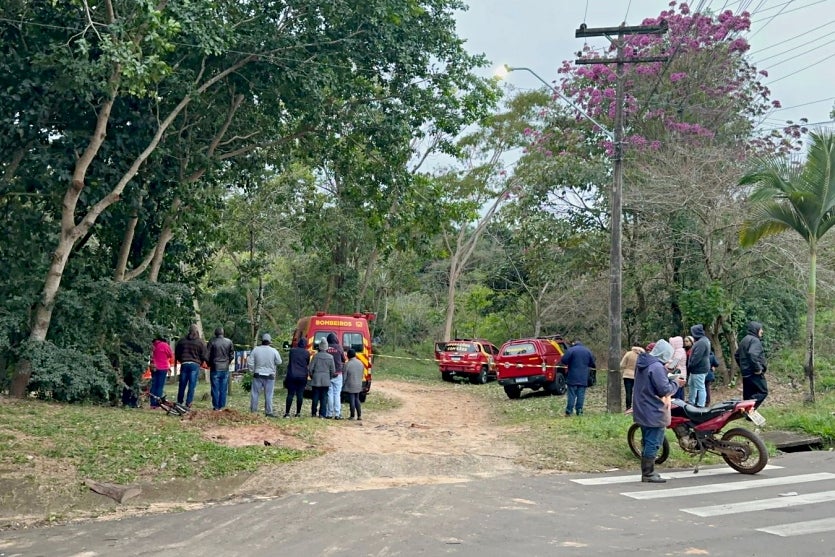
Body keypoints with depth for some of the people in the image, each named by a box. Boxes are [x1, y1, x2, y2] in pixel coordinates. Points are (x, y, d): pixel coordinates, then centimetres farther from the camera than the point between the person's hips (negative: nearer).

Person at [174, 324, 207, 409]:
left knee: (182, 385, 11)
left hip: (184, 364, 3)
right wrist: (199, 363, 15)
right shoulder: (201, 342, -2)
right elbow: (203, 355, -2)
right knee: (191, 386, -2)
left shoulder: (182, 340, 7)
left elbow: (176, 353, 11)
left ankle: (179, 403, 20)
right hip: (195, 365, -3)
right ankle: (188, 404, -6)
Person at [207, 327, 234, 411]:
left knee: (215, 389, 4)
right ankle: (222, 406, 9)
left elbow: (208, 355, -4)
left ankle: (216, 406, 5)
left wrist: (209, 364, 13)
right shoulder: (229, 342, -1)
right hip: (225, 369, 2)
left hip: (215, 369, -2)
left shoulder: (212, 342, -8)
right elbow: (232, 355, 4)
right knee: (223, 389, 8)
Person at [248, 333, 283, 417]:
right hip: (269, 375, -1)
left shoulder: (255, 349, -4)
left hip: (258, 375, 1)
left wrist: (252, 370, 12)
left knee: (255, 394, 8)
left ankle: (253, 411, 11)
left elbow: (250, 363, -2)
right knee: (268, 395, 5)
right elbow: (279, 362, 0)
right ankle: (268, 412, 6)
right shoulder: (274, 351, -8)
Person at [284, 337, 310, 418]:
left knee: (290, 394, 2)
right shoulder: (307, 353, -2)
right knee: (300, 394, 5)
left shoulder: (292, 350, 1)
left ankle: (287, 413, -3)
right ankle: (298, 413, 7)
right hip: (302, 376, 0)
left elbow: (289, 361, 12)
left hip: (292, 375, 0)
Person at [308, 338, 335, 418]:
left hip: (316, 380, 0)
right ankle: (322, 414, 2)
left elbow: (310, 368, -4)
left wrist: (312, 376, 12)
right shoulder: (330, 357, -3)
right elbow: (333, 371, 0)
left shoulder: (315, 356, -7)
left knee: (315, 397, 8)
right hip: (326, 381, 0)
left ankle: (313, 413, 14)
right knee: (324, 397, 4)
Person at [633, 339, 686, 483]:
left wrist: (669, 379, 13)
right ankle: (648, 474, 1)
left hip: (642, 411, 10)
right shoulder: (657, 367, -21)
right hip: (654, 412, -10)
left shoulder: (642, 364, 11)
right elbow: (664, 390, -22)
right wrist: (676, 383, -6)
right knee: (653, 443, -3)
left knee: (648, 442, 17)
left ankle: (647, 471, 24)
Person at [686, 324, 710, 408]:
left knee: (700, 388, -6)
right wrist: (691, 366, 18)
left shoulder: (701, 343, -22)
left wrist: (690, 366, -14)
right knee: (691, 385, 22)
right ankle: (691, 402, 33)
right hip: (698, 368, 11)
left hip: (699, 369, -11)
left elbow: (696, 357, -25)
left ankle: (700, 405, -2)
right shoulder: (704, 340, 13)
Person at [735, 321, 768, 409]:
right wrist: (757, 368, -22)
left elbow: (737, 355, 25)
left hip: (746, 373, 10)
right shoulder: (755, 340, -13)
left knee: (748, 395, 11)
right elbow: (752, 354, -29)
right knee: (763, 392, -6)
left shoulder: (744, 340, 18)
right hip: (755, 373, -9)